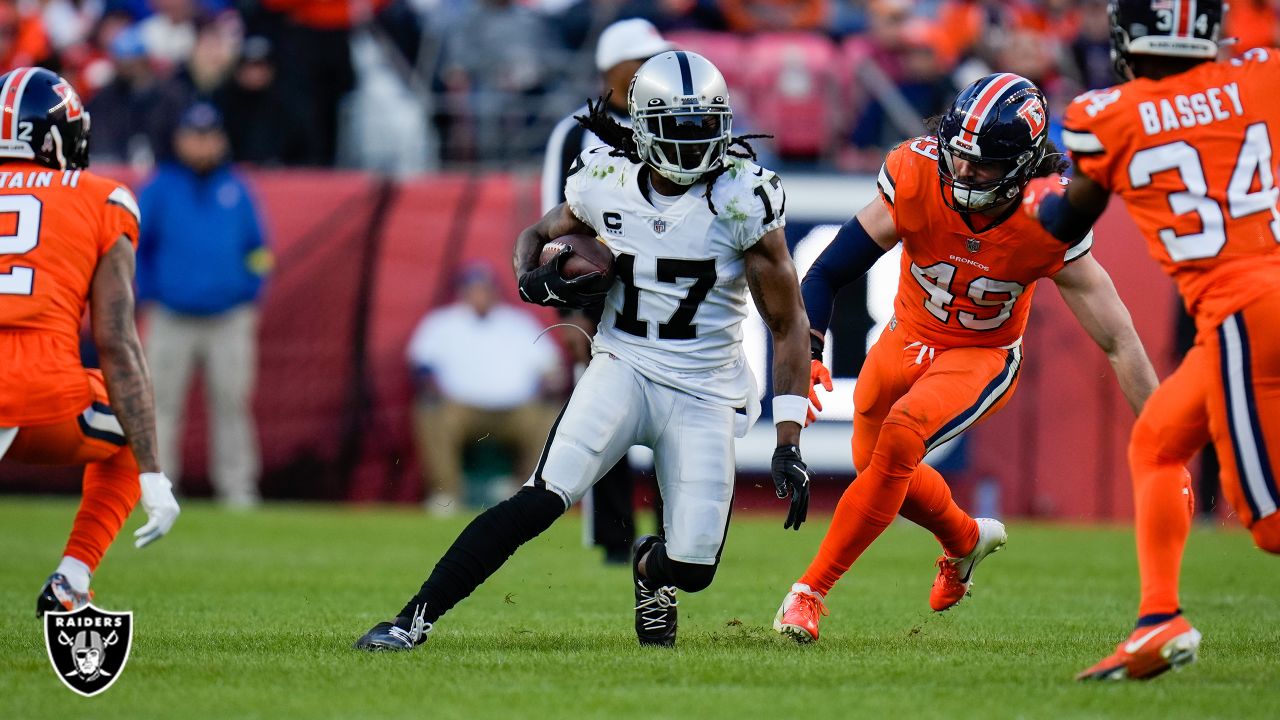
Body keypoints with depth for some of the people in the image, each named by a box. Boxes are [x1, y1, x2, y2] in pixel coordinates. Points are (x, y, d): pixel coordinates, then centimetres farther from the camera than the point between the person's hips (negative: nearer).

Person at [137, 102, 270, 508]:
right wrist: (147, 302, 1)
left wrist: (251, 299, 5)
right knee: (161, 405, -1)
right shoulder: (159, 189, 2)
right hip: (171, 319, -1)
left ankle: (237, 490, 8)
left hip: (228, 320, 1)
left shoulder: (236, 190, 7)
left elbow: (256, 248, 14)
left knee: (232, 404, 3)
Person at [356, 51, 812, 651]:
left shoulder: (742, 200, -12)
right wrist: (533, 280, -8)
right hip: (623, 368, 1)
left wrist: (788, 445, -12)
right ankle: (414, 620, -20)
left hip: (704, 395, -1)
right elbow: (536, 234, 18)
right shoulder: (606, 184, -3)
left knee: (693, 568, -6)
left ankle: (650, 567, 34)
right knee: (546, 498, -22)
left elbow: (789, 326, -6)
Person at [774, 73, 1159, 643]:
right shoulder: (916, 180, -26)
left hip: (984, 357, -4)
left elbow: (1118, 344, -20)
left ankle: (812, 591, -17)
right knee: (875, 465, 14)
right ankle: (966, 539, 46)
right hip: (909, 337, 4)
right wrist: (806, 352, -36)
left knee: (899, 437, -26)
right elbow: (828, 273, -19)